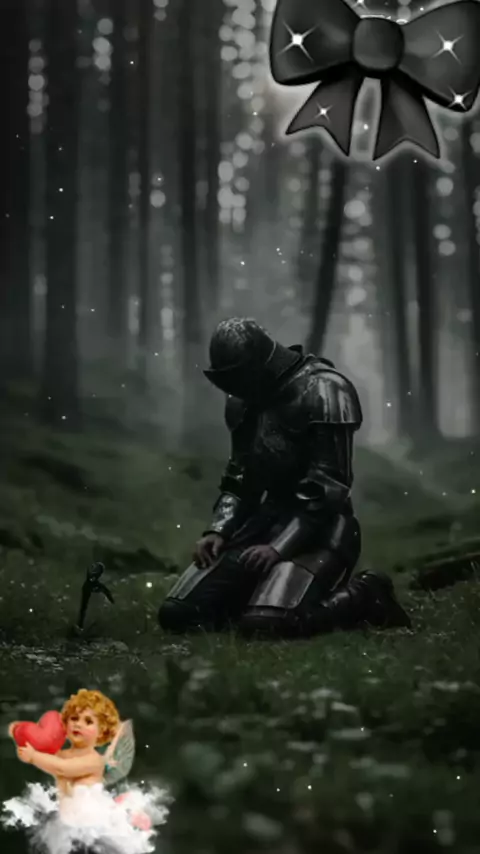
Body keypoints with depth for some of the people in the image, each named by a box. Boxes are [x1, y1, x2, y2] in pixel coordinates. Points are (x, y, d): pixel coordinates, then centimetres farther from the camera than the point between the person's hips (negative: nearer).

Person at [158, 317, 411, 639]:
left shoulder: (322, 391, -15)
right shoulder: (245, 400, 10)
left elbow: (329, 487, -18)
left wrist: (281, 548, -23)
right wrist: (218, 530, 2)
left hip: (316, 528, -7)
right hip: (266, 520, 8)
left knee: (265, 623, -30)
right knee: (178, 613, -4)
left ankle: (364, 596, -4)